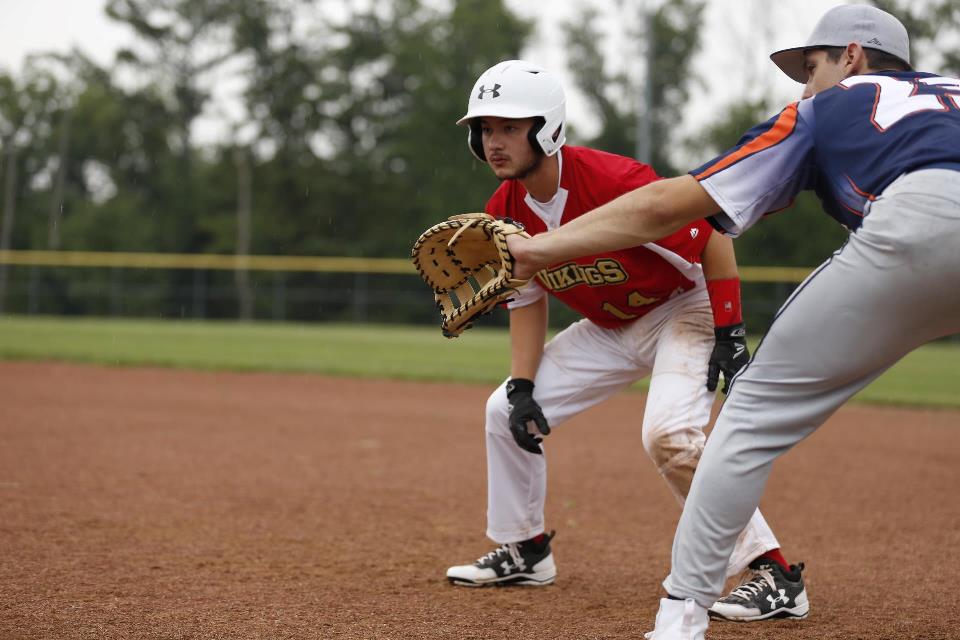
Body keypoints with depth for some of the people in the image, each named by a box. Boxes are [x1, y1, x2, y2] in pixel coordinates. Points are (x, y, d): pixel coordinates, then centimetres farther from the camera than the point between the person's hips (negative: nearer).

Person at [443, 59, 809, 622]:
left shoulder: (614, 181, -31)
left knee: (669, 434, -31)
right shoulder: (504, 213, -8)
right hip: (608, 329, 8)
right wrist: (522, 388, -5)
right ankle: (525, 551, 26)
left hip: (684, 310, -8)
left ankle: (774, 574, -22)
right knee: (506, 412, 6)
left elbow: (711, 238, -24)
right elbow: (528, 301, 5)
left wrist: (730, 336, -23)